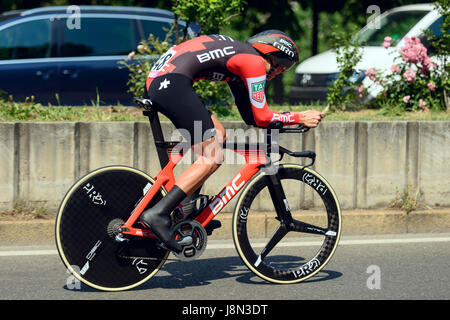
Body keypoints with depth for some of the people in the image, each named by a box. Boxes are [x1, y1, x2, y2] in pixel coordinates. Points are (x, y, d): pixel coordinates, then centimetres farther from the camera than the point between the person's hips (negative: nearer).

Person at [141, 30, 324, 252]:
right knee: (212, 158, -8)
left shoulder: (239, 55, 28)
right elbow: (261, 117, -3)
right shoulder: (255, 62, -1)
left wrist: (288, 119, 27)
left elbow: (249, 115, 31)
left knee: (218, 134, 18)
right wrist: (300, 118, 7)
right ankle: (158, 213, -17)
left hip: (155, 80, 10)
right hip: (172, 83, -10)